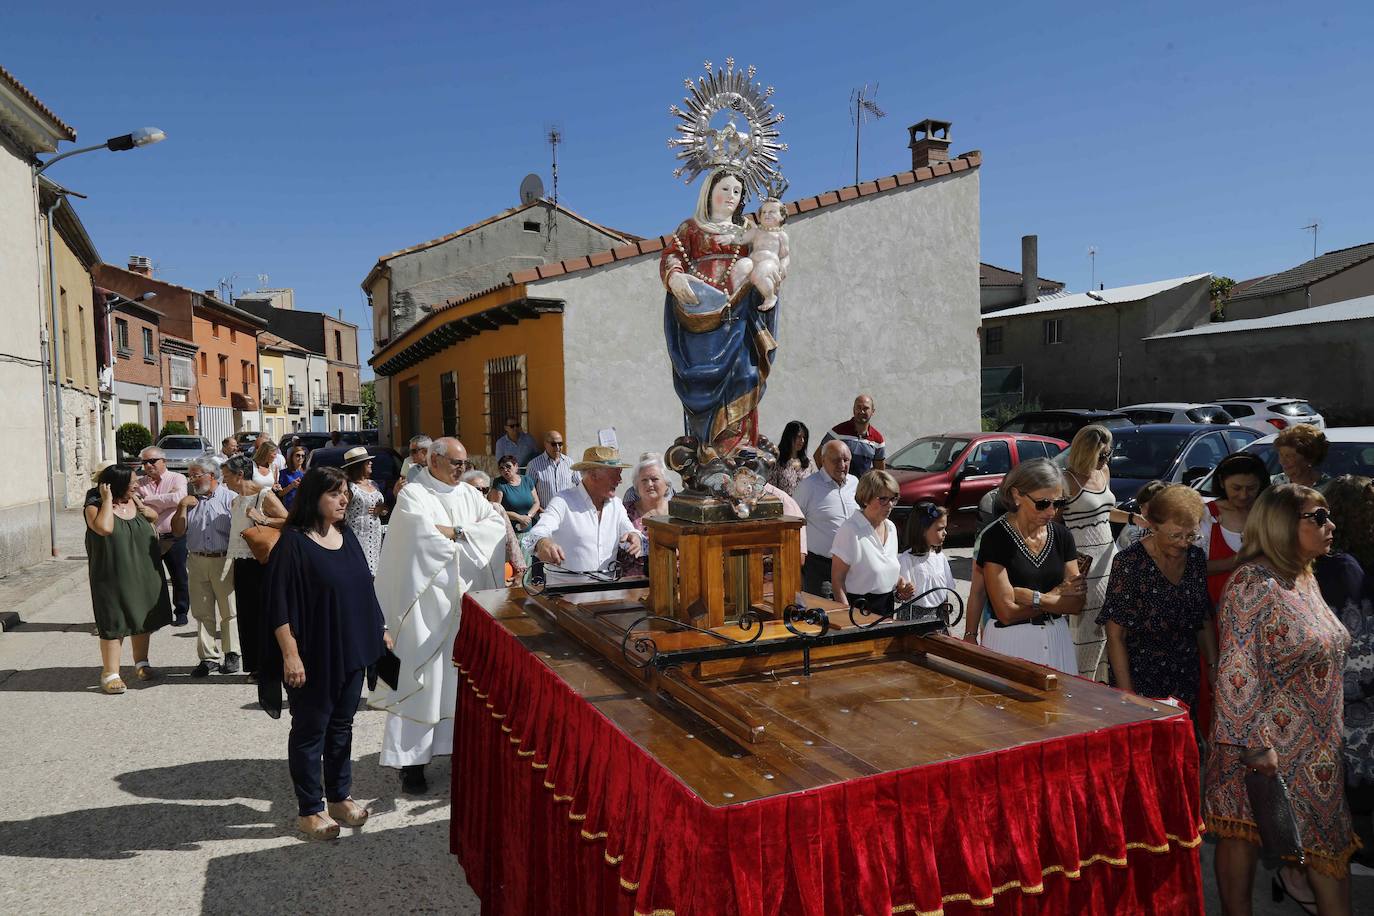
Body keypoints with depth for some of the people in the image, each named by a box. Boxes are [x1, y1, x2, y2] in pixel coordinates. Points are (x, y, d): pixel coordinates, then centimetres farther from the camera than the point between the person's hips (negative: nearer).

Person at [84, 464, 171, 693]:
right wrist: (107, 500, -22)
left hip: (144, 574, 6)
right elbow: (104, 528, -31)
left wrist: (143, 509, -1)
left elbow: (154, 517, 22)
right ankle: (110, 673, 5)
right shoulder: (95, 507, -11)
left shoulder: (134, 501, 4)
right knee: (114, 623, -3)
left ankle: (141, 663, 31)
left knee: (143, 618, 15)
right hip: (113, 577, -6)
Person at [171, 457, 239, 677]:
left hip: (224, 561, -4)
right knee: (202, 613, 6)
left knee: (229, 611, 3)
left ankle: (231, 654, 14)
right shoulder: (190, 500, 12)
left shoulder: (230, 498, -2)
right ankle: (209, 657, 13)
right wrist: (182, 507, -2)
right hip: (197, 561, 4)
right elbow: (177, 531, 9)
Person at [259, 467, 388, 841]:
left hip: (352, 651, 7)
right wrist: (290, 654, -19)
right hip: (314, 656, -6)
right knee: (310, 730, 7)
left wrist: (379, 629, 15)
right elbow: (278, 603, -16)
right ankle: (309, 809, 20)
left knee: (341, 726, 17)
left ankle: (339, 796, 31)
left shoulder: (346, 536, 6)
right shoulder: (293, 542, -15)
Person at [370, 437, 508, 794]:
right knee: (420, 677, -3)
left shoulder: (468, 494, 13)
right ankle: (411, 760, 4)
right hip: (425, 600, -5)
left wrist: (453, 531, -11)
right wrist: (464, 532, -7)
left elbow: (498, 523, 0)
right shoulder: (413, 494, -4)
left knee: (460, 673, 9)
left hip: (460, 598, 5)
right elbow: (423, 534, -20)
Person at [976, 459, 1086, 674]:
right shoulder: (996, 537, -13)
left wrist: (1034, 598, -15)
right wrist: (1057, 596, -9)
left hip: (1056, 639, 4)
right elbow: (1007, 611, -17)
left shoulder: (1061, 535, 2)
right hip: (1011, 642, -4)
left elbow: (1077, 604, -2)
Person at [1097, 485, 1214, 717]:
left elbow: (1204, 622, 13)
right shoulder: (1129, 563, -15)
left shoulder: (1197, 558, 2)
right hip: (1140, 683, -5)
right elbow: (1115, 636, -13)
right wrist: (1126, 692, -16)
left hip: (1186, 681, 5)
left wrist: (1214, 669, 4)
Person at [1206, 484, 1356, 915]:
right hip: (1266, 744, -8)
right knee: (1242, 837, 6)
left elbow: (1324, 657, 18)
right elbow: (1237, 671, -21)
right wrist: (1254, 746, -22)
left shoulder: (1306, 579, 8)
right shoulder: (1252, 583, -18)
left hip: (1318, 746, 8)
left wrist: (1334, 736, 18)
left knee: (1331, 844, 12)